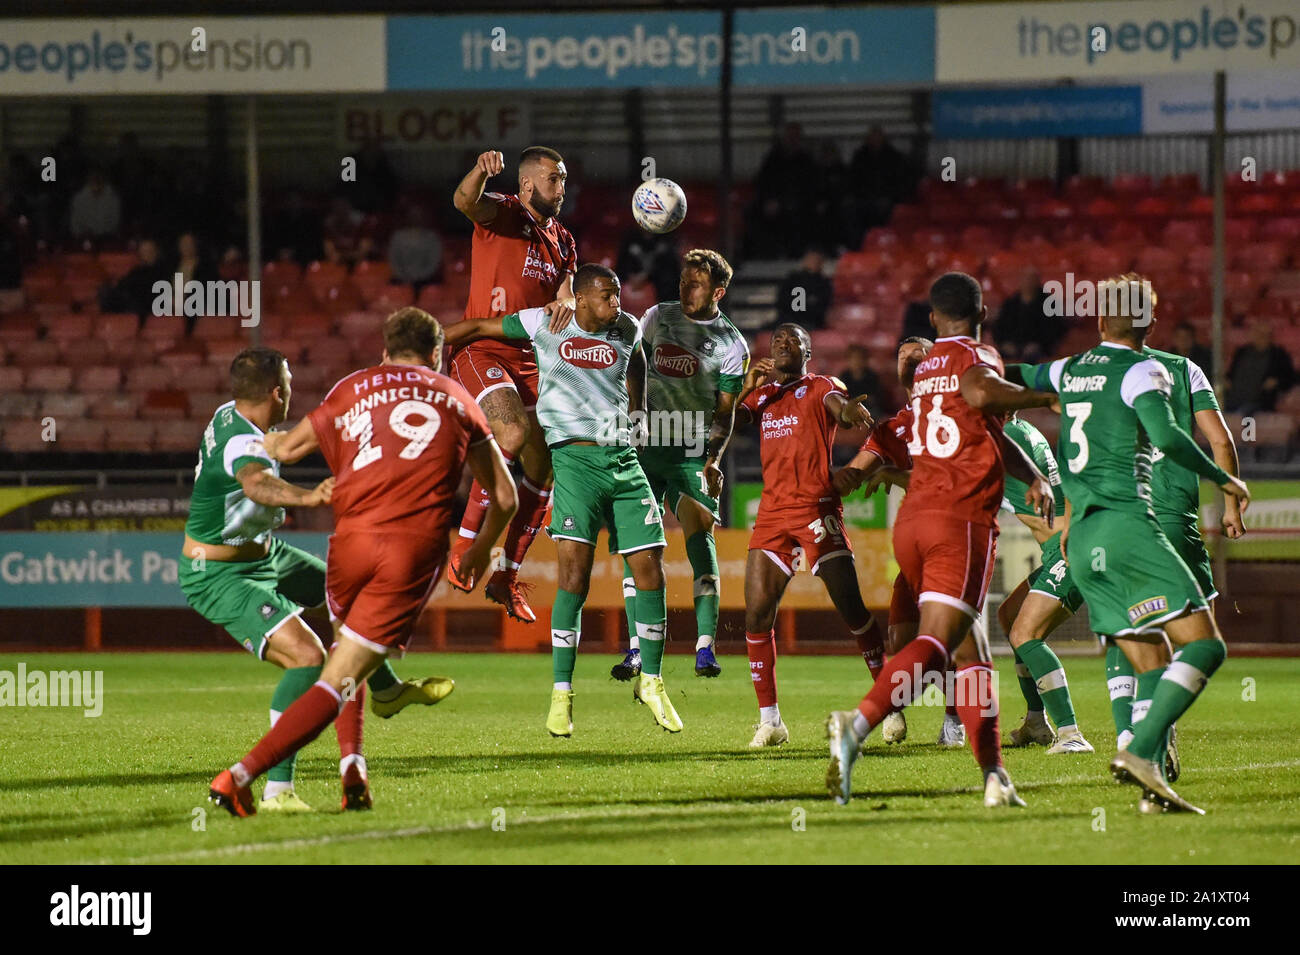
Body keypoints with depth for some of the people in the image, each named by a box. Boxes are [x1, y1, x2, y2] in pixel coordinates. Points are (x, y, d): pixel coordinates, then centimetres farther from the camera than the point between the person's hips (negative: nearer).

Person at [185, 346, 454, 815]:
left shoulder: (230, 415, -1)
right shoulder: (242, 444, -33)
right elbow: (259, 484, -57)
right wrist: (307, 497, -75)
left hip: (264, 554, 11)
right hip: (222, 578, -11)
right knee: (307, 655, -28)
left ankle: (387, 690, 54)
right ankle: (277, 789, -31)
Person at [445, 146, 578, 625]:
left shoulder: (562, 240, 17)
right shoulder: (501, 214, -4)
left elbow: (567, 301, 9)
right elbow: (465, 201, -27)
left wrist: (564, 305, -16)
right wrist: (481, 170, -49)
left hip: (529, 359, 8)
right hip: (481, 351, -8)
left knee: (543, 466, 4)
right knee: (515, 433, -30)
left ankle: (506, 577, 16)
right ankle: (464, 546, -19)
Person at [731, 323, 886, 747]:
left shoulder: (820, 387, 6)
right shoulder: (762, 395, 20)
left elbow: (839, 405, -17)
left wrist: (850, 410, -41)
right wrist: (746, 390, -2)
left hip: (818, 509, -5)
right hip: (773, 514, 5)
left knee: (852, 609, -10)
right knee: (757, 614, -4)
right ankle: (769, 719, 2)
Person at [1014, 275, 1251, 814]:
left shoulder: (1070, 371, 16)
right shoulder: (1143, 371, -3)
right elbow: (1165, 436, -18)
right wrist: (1222, 479, -7)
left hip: (1081, 542, 7)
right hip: (1126, 526, -7)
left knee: (1150, 668, 8)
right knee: (1204, 644, -10)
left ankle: (1152, 785, -6)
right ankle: (1141, 750, -27)